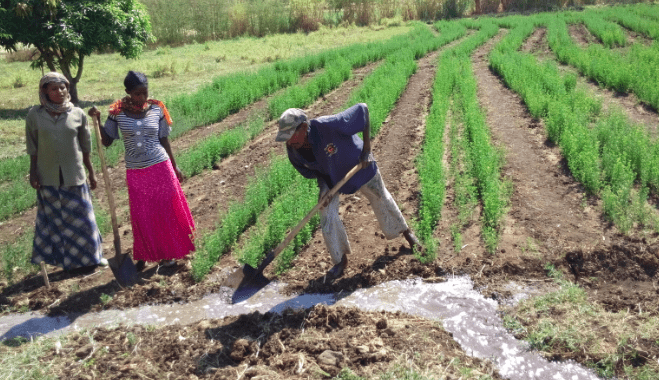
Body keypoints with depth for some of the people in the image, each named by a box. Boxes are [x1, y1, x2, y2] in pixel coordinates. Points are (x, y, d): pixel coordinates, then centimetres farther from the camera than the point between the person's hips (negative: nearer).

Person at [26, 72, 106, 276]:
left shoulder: (78, 114, -4)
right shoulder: (35, 115, -4)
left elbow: (85, 148, 3)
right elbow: (33, 148, 2)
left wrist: (91, 173, 7)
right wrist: (33, 173, -1)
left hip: (74, 175, 0)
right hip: (48, 177, 0)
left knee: (80, 218, 8)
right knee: (54, 220, 9)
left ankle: (86, 258, 24)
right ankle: (71, 260, 23)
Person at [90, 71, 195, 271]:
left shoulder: (157, 109, -3)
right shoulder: (118, 112, -4)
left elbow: (164, 140, 5)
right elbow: (107, 141, -1)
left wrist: (175, 166, 8)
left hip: (160, 168, 0)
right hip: (135, 172, 1)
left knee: (166, 210, 7)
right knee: (141, 216, 10)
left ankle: (168, 252, 24)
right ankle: (143, 255, 27)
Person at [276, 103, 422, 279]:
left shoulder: (330, 126, -45)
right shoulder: (293, 150, -26)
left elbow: (362, 109, -34)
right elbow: (310, 171, -5)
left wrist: (366, 148, -32)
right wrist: (324, 187, -21)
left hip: (360, 166, -3)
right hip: (329, 177, 3)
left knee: (381, 200, 16)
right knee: (327, 217, -5)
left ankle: (406, 232, 44)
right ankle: (341, 260, 16)